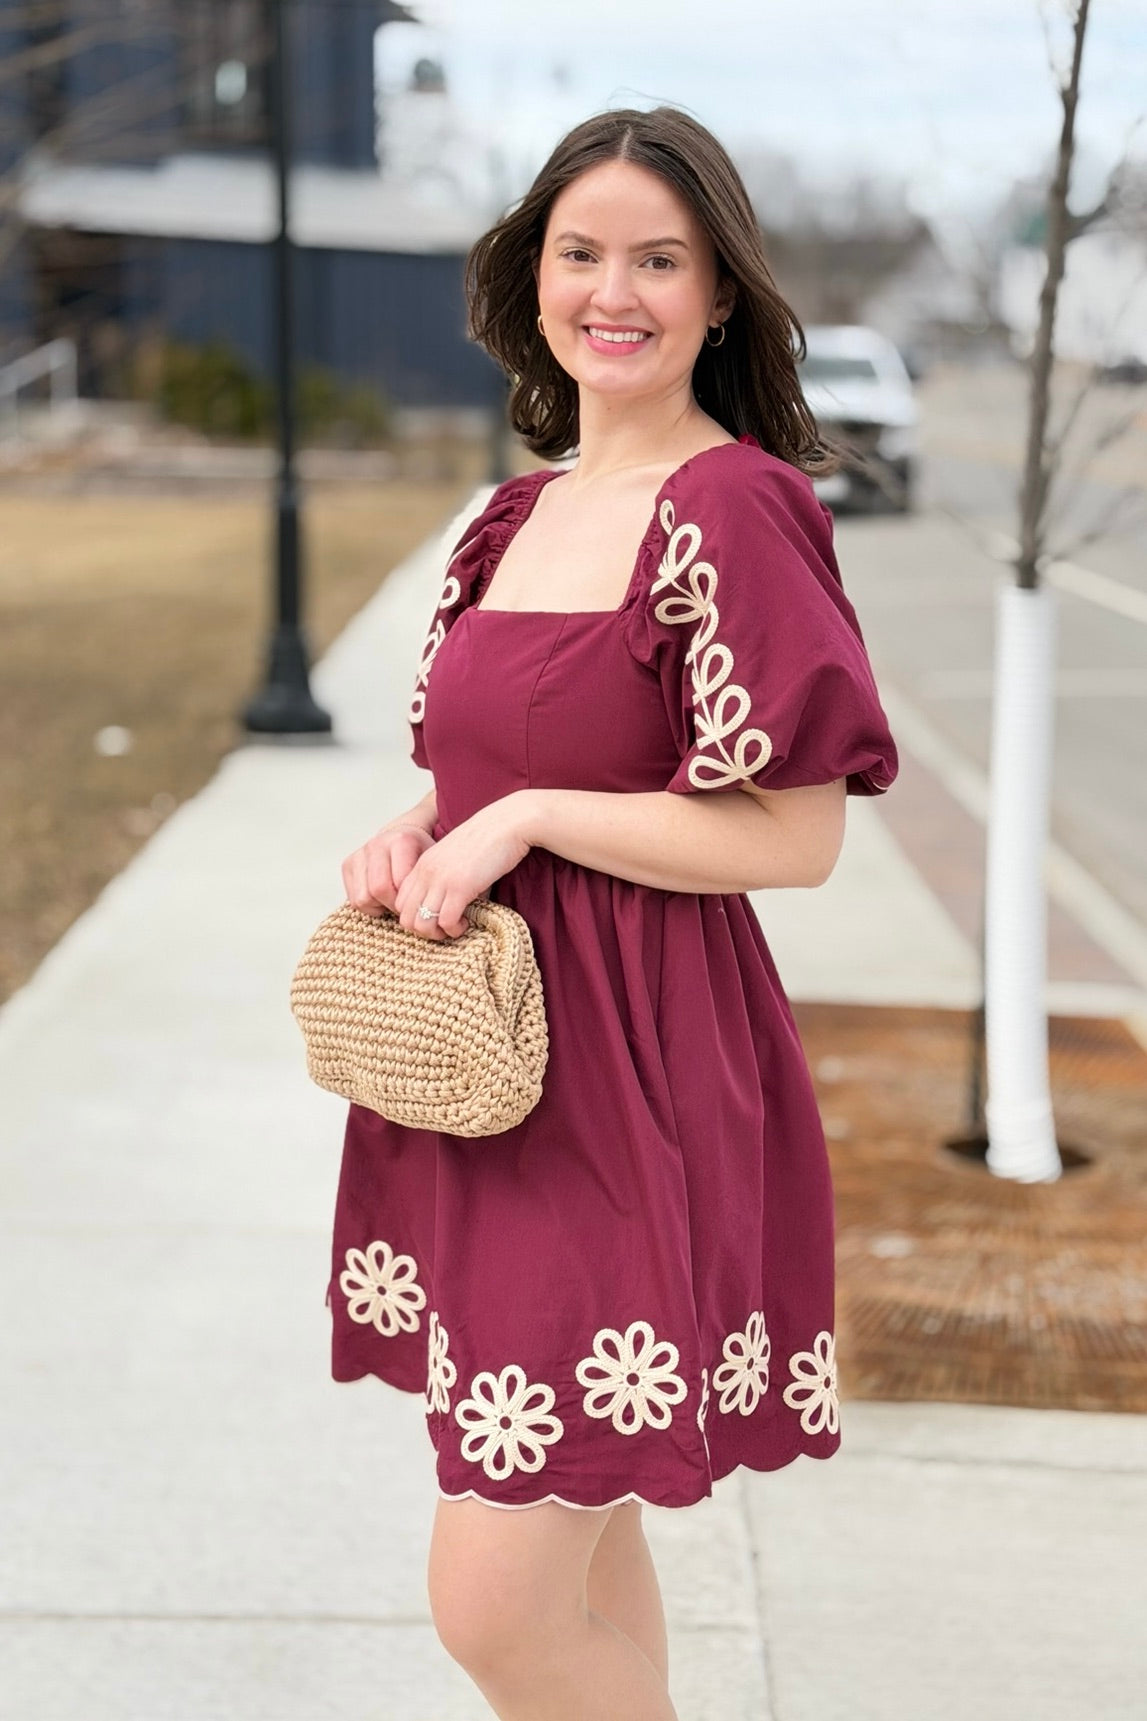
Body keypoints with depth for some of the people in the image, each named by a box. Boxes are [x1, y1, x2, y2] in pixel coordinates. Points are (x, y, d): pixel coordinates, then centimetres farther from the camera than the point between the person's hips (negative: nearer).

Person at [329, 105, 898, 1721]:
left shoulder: (739, 509, -12)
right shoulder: (526, 510, 12)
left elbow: (798, 835, -16)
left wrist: (524, 820, -16)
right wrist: (417, 833, 0)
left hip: (631, 1090, -8)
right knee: (575, 1524, 19)